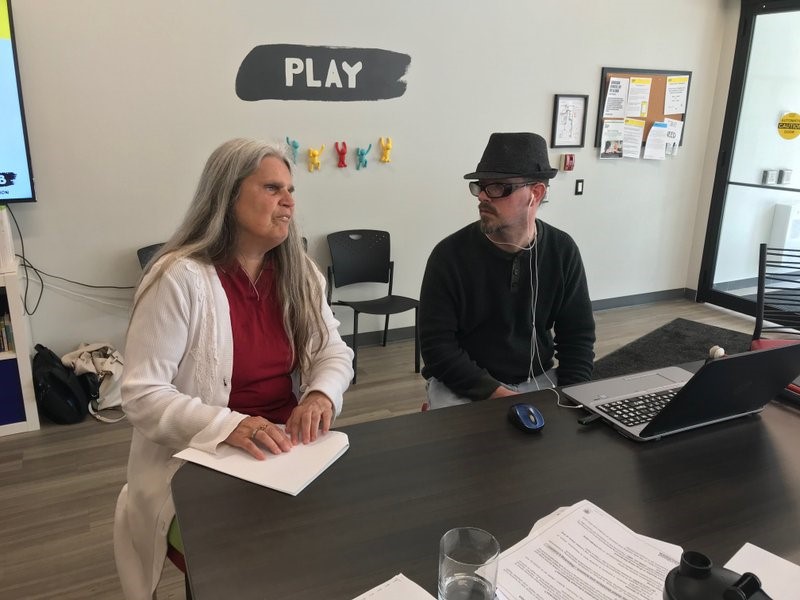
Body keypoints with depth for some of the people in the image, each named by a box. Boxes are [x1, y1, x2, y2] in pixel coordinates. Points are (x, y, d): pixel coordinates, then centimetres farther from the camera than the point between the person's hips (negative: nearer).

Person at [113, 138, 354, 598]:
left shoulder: (298, 271, 4)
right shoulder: (180, 277, -15)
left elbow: (335, 351, 6)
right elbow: (141, 395, -16)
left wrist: (320, 394, -17)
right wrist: (230, 427, -30)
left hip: (287, 446, 5)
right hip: (200, 462, -5)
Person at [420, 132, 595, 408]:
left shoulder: (562, 252, -3)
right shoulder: (449, 254, -13)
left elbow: (578, 336, 3)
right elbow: (437, 345, -15)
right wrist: (496, 394, -22)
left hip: (539, 380, 3)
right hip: (463, 384, -3)